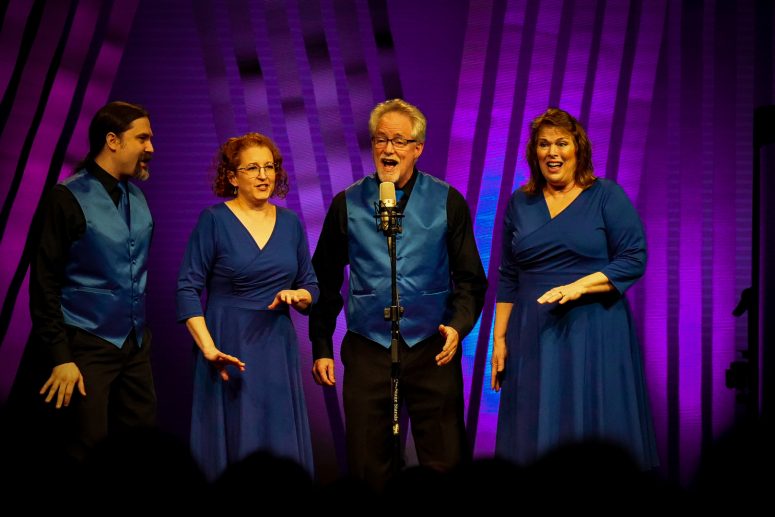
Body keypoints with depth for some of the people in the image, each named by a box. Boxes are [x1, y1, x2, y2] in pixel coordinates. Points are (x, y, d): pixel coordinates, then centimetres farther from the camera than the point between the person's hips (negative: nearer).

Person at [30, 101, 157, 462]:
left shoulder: (137, 195, 9)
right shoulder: (70, 198, -10)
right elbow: (45, 282, -11)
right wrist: (59, 357, -15)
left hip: (135, 343, 6)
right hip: (88, 346, -6)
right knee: (88, 455, -3)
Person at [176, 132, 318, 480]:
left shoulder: (290, 223, 8)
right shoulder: (214, 220, -4)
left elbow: (312, 288, 15)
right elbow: (188, 288, -8)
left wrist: (296, 296, -9)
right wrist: (208, 348, -17)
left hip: (278, 349, 4)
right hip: (230, 352, -4)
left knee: (282, 450, 4)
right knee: (231, 450, -1)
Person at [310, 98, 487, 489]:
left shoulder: (447, 202, 4)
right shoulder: (348, 204, 6)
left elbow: (470, 277, 6)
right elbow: (325, 280, 12)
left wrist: (458, 325, -11)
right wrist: (321, 347, 8)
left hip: (432, 350, -1)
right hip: (367, 350, 1)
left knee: (445, 465, 0)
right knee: (368, 469, 4)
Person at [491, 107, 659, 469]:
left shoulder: (606, 196, 0)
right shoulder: (519, 203, 11)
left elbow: (634, 260, -7)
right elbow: (508, 278, 13)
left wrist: (578, 287, -18)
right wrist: (499, 338, 8)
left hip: (595, 334, -3)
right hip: (533, 338, 3)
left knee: (596, 433, -2)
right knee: (535, 437, 3)